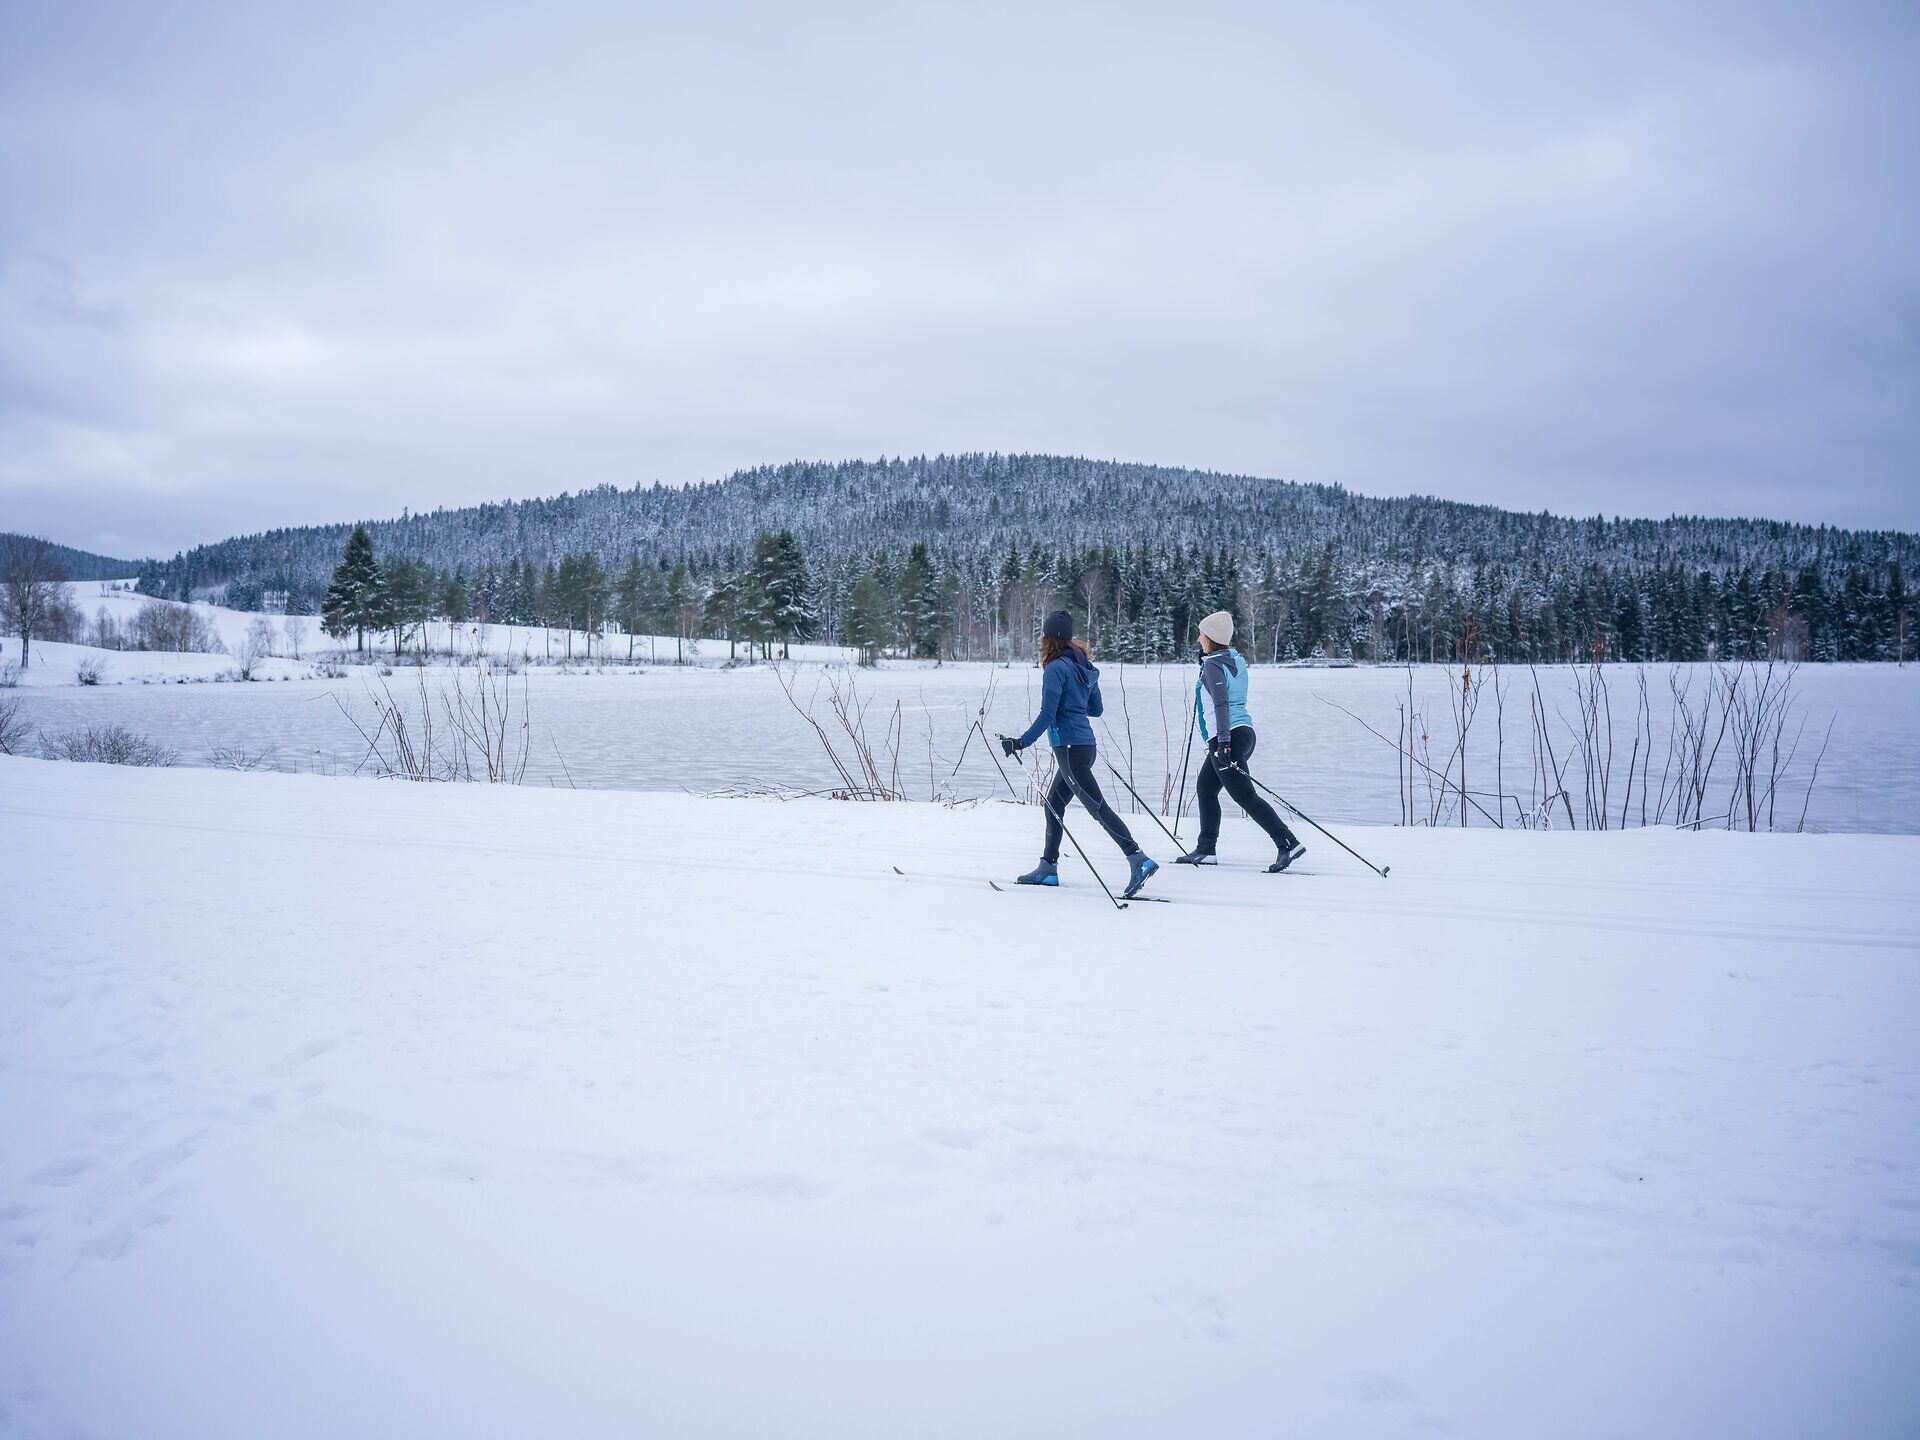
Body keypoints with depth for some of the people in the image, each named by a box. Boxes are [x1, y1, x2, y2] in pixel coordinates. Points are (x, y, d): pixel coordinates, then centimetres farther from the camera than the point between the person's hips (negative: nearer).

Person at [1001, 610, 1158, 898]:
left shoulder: (1056, 669, -13)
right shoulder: (1083, 666, 12)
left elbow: (1047, 716, -17)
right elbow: (1096, 709, 19)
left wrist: (1020, 743, -11)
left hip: (1069, 747, -9)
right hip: (1085, 745, 9)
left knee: (1098, 808, -11)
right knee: (1054, 804, 17)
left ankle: (1138, 859, -18)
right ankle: (1048, 867, 23)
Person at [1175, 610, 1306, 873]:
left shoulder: (1213, 665, -12)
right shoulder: (1236, 660, 13)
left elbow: (1221, 703, -23)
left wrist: (1223, 742, -29)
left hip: (1227, 737, -10)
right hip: (1244, 732, 10)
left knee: (1245, 796, -9)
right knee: (1206, 787, 19)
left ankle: (1288, 843, -14)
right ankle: (1205, 850, 22)